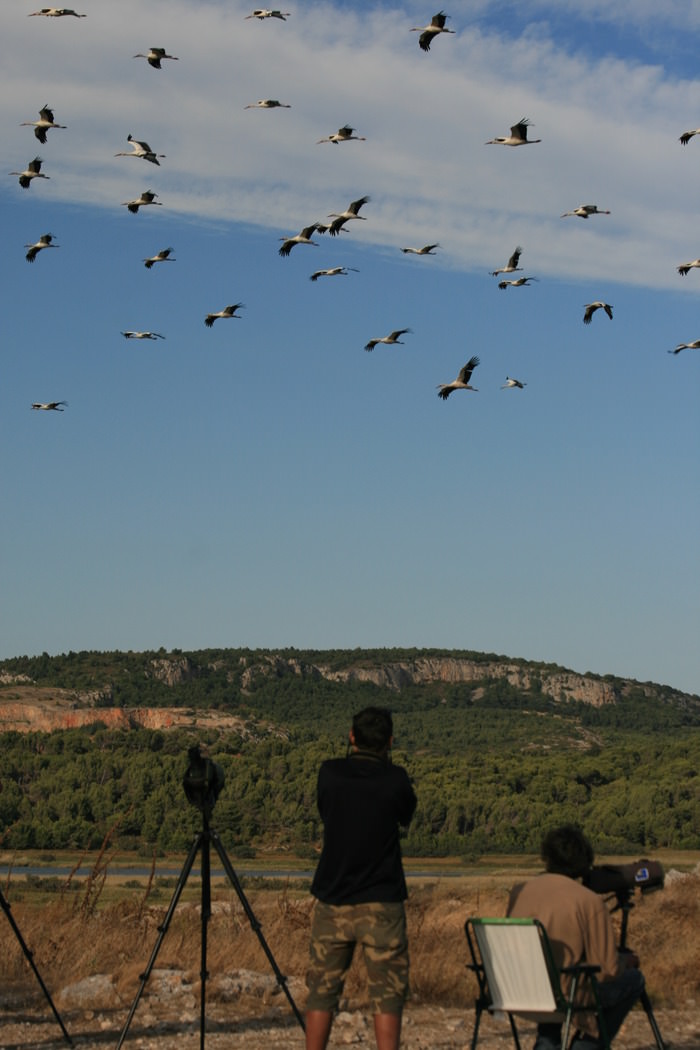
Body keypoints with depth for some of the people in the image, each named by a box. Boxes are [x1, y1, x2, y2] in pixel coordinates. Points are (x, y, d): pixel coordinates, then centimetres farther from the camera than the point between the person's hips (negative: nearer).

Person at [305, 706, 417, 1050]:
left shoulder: (329, 773, -3)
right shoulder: (395, 780, -8)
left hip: (331, 902, 2)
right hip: (381, 905, -2)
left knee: (322, 992, 10)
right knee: (387, 996, 2)